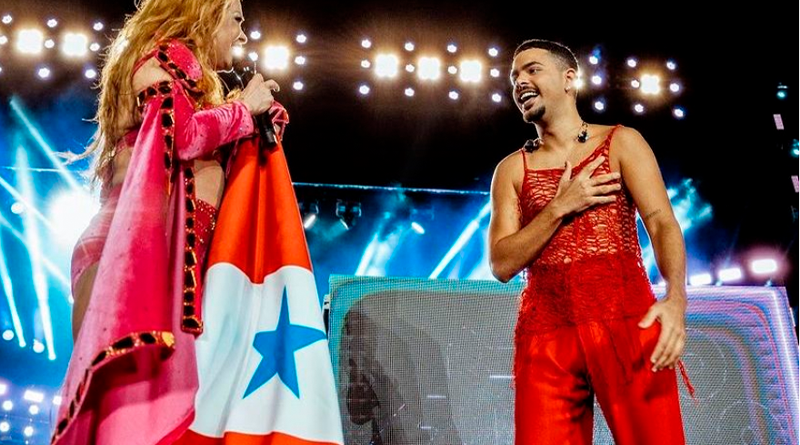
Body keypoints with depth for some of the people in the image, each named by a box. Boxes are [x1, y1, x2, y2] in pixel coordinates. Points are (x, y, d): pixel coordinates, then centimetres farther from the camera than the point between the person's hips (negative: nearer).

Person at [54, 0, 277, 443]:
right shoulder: (163, 56, 2)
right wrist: (244, 106, 0)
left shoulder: (184, 72, 29)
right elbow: (183, 133, -15)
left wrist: (250, 112, 22)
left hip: (166, 250, 9)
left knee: (152, 385, 1)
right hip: (142, 245, -9)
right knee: (141, 385, -16)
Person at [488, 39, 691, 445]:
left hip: (627, 320, -2)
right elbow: (502, 264, 5)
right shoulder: (512, 169, 14)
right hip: (545, 332, 2)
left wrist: (676, 298, -22)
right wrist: (560, 207, -5)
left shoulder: (621, 142, 9)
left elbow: (662, 222, -4)